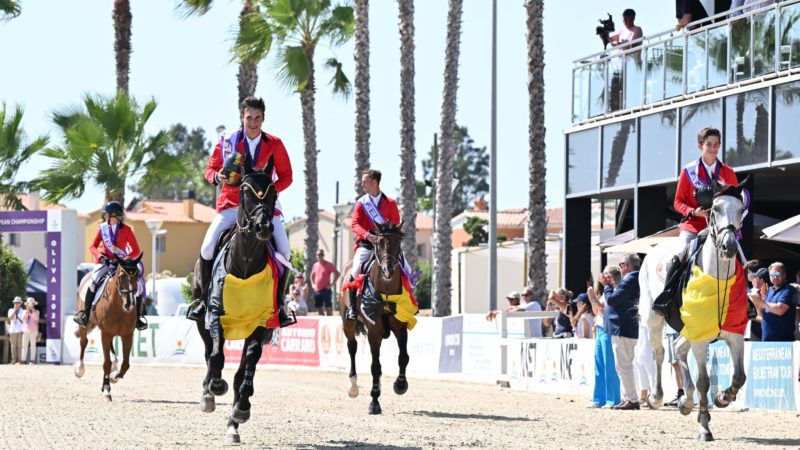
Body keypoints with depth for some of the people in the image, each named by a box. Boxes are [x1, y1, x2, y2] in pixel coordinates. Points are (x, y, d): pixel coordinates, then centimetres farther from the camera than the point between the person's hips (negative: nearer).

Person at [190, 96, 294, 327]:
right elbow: (210, 168, 7)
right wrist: (217, 177, -17)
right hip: (231, 204, 0)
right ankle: (204, 298, 4)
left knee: (284, 251, -15)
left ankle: (278, 302, 3)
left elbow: (286, 176, 4)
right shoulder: (227, 142, -1)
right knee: (207, 247, -16)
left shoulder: (274, 144, 0)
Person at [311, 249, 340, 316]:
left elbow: (337, 274, -5)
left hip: (325, 290, -6)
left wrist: (332, 283, -11)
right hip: (317, 290, 6)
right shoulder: (315, 265, 12)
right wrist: (313, 284, 12)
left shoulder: (328, 264, -4)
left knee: (328, 308, -9)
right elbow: (312, 276, 28)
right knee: (319, 309, 8)